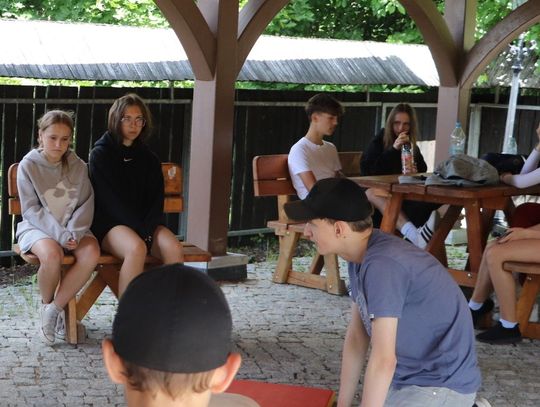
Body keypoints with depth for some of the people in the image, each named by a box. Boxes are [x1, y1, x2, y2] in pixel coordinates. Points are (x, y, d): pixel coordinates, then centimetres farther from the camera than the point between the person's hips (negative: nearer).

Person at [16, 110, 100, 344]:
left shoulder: (78, 166, 6)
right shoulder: (28, 166, -4)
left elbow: (86, 204, 3)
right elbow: (31, 210, -9)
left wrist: (73, 233, -16)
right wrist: (61, 235, -21)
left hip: (72, 229, 3)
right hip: (37, 227, -3)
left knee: (91, 253, -30)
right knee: (52, 254, -37)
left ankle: (54, 309, -17)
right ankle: (46, 305, -6)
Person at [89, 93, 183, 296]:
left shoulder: (149, 159, 15)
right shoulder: (101, 154, 0)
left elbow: (156, 199, 7)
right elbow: (110, 199, -9)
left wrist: (147, 229, -13)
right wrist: (139, 230, -18)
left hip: (144, 223, 4)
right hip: (108, 222, -4)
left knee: (174, 248, -27)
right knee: (136, 248, -37)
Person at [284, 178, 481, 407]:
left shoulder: (383, 265, -27)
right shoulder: (361, 255, 3)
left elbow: (384, 359, -28)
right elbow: (356, 335, 7)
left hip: (441, 384, -9)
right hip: (409, 378, 9)